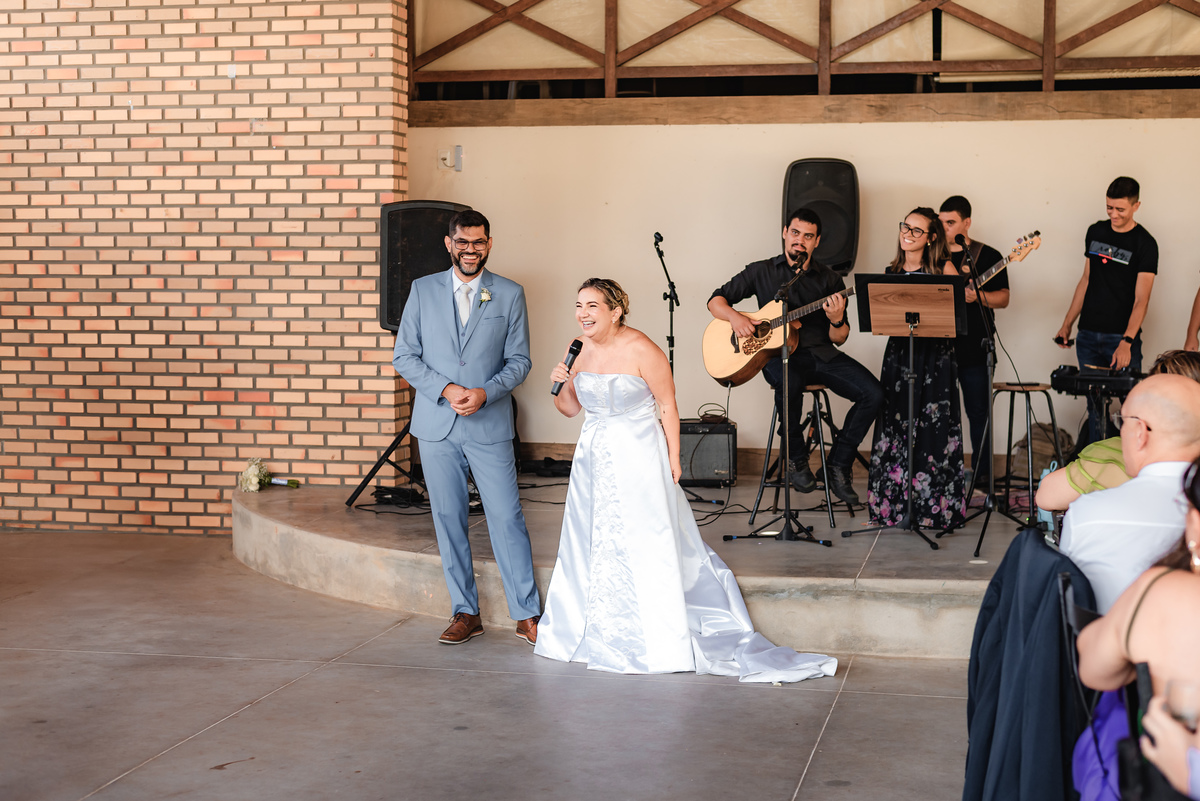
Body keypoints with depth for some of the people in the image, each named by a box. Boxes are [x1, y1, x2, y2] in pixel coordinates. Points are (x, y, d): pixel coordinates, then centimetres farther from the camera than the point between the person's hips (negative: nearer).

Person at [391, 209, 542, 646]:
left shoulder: (510, 294, 3)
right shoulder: (423, 290, 6)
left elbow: (519, 361, 3)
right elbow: (404, 355, 4)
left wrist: (485, 393, -14)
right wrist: (446, 390, -10)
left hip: (490, 425, -2)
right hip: (436, 426, 2)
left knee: (507, 518, -3)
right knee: (448, 520, 6)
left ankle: (526, 615, 6)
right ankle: (465, 612, 17)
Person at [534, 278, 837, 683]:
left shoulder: (641, 350, -16)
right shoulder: (579, 350, 2)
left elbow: (669, 406, -10)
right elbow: (571, 407, 13)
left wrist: (673, 459, -11)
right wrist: (560, 385, -7)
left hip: (638, 459, -6)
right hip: (593, 460, 7)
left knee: (647, 548, -4)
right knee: (589, 547, 12)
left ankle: (666, 644, 6)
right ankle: (598, 635, 27)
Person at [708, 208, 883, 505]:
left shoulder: (830, 280, 13)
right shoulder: (763, 271, 11)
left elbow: (838, 339, 10)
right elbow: (716, 300, 12)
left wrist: (836, 321, -14)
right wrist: (735, 317, -9)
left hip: (821, 354, 3)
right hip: (779, 353, -3)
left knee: (874, 394, -21)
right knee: (790, 383, -40)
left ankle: (838, 465, -6)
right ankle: (797, 460, -16)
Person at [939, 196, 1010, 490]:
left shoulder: (987, 255, 2)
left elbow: (1003, 298, 0)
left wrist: (978, 296, -18)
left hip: (973, 347, -3)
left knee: (978, 412, 1)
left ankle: (982, 475, 10)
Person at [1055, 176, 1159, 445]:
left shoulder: (1144, 244, -6)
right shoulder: (1095, 232, 10)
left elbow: (1141, 299, -13)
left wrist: (1126, 342, -24)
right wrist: (1067, 324, 15)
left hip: (1122, 337, -5)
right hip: (1088, 334, 5)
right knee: (1094, 405, 7)